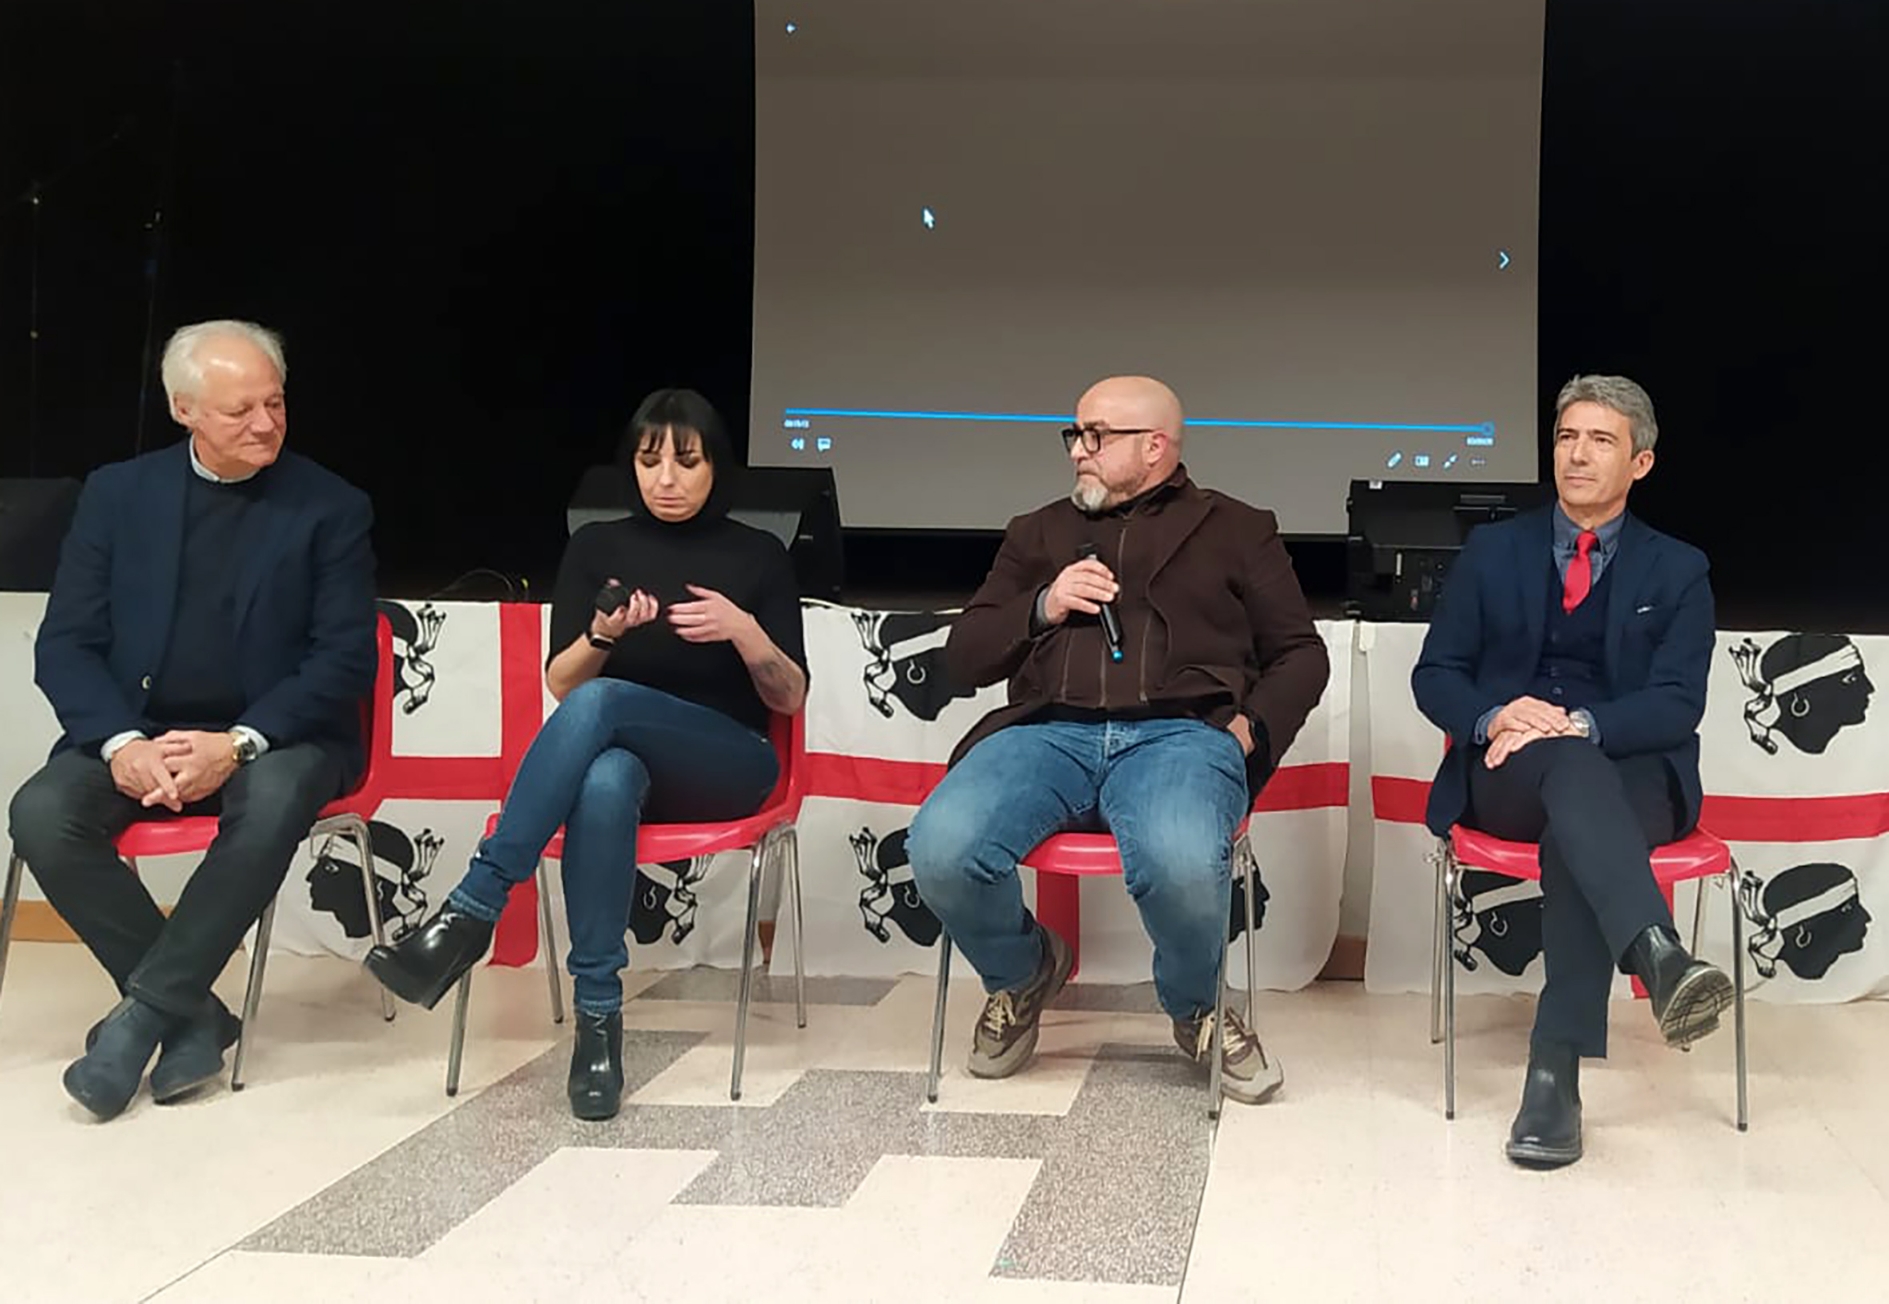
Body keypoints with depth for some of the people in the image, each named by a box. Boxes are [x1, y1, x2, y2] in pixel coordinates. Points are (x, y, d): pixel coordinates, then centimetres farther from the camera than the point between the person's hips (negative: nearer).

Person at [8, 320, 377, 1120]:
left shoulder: (331, 507, 0)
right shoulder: (118, 494, 6)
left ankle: (143, 1011, -23)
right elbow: (66, 643, 2)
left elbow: (346, 660, -6)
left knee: (274, 802, -36)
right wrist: (120, 742, -18)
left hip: (272, 738, -2)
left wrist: (239, 742, -22)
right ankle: (192, 1017, -15)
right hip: (137, 733, 3)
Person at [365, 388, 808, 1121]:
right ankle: (598, 1020, -36)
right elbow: (559, 684, 6)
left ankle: (473, 910, -35)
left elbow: (791, 699, 4)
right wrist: (603, 634, -16)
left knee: (601, 704, -35)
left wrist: (744, 631, -16)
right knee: (603, 784, -40)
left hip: (725, 764, -1)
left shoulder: (758, 554, 7)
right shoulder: (598, 546, 10)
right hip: (621, 753, 2)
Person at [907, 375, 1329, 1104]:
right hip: (1048, 733, 3)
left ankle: (1196, 1009, 0)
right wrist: (1041, 608, 4)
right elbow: (963, 658, 23)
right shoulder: (1039, 533, 28)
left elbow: (1300, 654, 18)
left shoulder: (1236, 531, 22)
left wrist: (1253, 726, -2)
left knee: (1182, 864, -38)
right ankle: (1022, 975, 7)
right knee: (940, 848, -29)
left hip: (1180, 734, -2)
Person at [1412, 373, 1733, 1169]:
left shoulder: (1678, 570, 10)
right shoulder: (1493, 550, 13)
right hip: (1506, 770, 1)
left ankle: (1555, 1071, -45)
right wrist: (1495, 716, -16)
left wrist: (1579, 724, -22)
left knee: (1576, 792, -38)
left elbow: (1677, 706, -2)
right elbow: (1435, 676, 8)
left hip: (1631, 773, 0)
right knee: (1568, 766, -37)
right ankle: (1660, 957, -61)